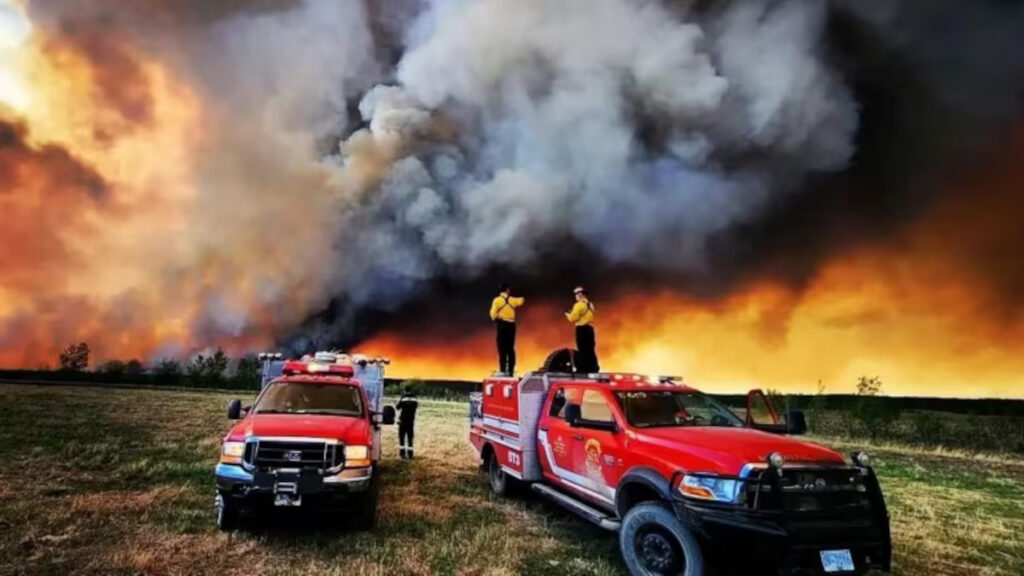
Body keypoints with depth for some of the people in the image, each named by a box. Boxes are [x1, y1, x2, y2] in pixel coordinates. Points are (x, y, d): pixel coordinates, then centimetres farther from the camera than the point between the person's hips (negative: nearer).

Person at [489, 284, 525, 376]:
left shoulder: (497, 300, -4)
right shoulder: (512, 300, 8)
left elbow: (493, 314, -11)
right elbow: (521, 301, 29)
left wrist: (496, 319, 10)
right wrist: (522, 298, 52)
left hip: (501, 324, -3)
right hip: (511, 324, 3)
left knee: (502, 348, -3)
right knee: (510, 348, 8)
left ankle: (503, 370, -7)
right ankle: (511, 370, 8)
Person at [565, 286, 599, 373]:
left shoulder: (579, 305, -10)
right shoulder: (590, 305, 17)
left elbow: (573, 318, -13)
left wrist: (568, 315, 8)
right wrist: (573, 314, 20)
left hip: (581, 329, -8)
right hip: (590, 328, 8)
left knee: (582, 350, -5)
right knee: (590, 350, 9)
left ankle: (583, 369, -6)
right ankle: (594, 368, 10)